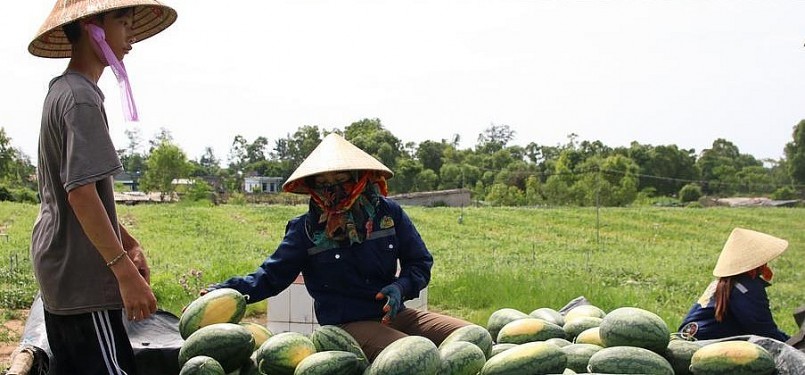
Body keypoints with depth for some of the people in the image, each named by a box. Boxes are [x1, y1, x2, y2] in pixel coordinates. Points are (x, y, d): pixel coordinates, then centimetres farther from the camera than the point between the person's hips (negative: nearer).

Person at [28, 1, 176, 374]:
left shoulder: (61, 91, 15)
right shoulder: (81, 97, -16)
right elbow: (81, 192, -24)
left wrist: (128, 243, 15)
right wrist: (125, 270, -25)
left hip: (59, 271, 10)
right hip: (81, 276, -10)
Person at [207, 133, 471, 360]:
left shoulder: (387, 213, 4)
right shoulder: (306, 229, 0)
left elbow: (420, 263, 11)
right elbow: (271, 276, 7)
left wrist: (400, 287, -10)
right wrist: (227, 290, -9)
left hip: (394, 314, 4)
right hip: (348, 325, -4)